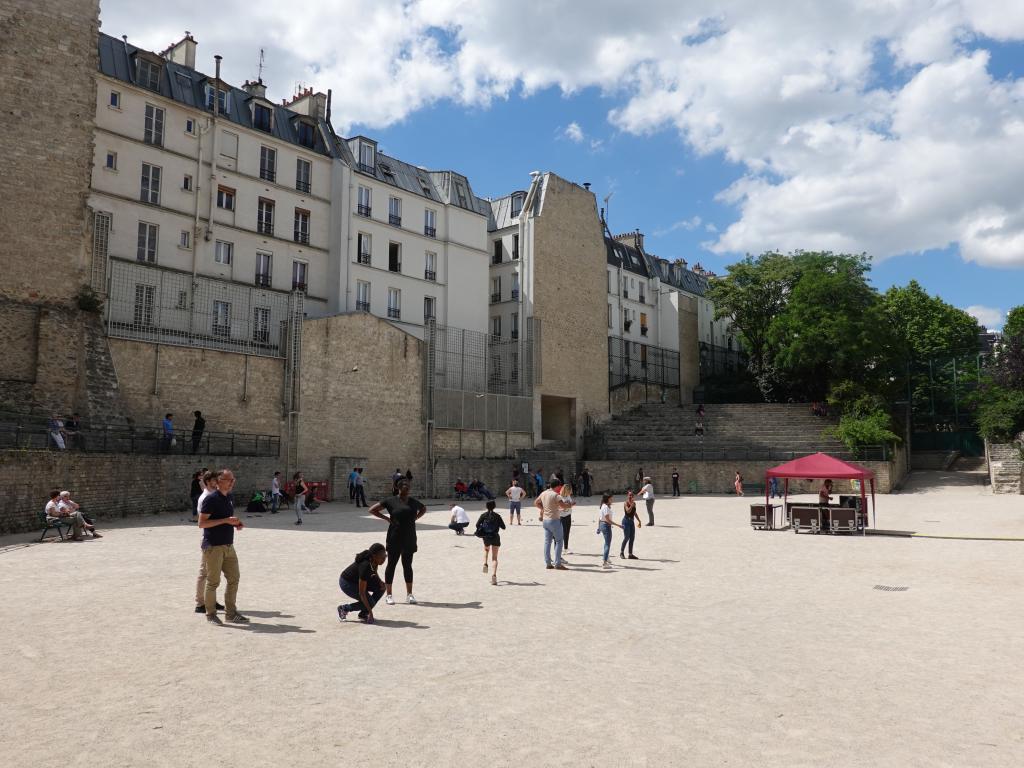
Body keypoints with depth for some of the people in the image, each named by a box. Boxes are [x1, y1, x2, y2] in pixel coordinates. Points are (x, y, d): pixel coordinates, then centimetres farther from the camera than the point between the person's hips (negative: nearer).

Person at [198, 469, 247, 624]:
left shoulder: (229, 498, 13)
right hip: (213, 547, -8)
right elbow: (202, 523, -18)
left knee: (234, 578, 9)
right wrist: (225, 520, -22)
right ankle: (210, 614, 15)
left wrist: (236, 524, 5)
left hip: (228, 545, 8)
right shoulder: (211, 499, -13)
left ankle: (231, 613, 17)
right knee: (213, 582, 1)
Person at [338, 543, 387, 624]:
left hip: (358, 579, 8)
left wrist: (380, 581, -10)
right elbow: (362, 593, -32)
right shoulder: (365, 566, -36)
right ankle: (344, 608, 3)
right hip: (346, 583, -8)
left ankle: (363, 614, 3)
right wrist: (370, 612, -29)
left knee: (381, 587, -9)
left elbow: (374, 573, 11)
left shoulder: (374, 562, -15)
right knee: (370, 602, -19)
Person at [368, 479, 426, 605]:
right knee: (391, 565, 4)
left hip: (409, 538, 4)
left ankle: (409, 594, 17)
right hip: (395, 538, -4)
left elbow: (423, 509, 26)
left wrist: (415, 518, 9)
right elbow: (372, 510, -1)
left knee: (408, 566, 10)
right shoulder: (391, 501, -5)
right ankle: (388, 595, 11)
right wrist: (387, 518, -7)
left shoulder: (413, 501, 7)